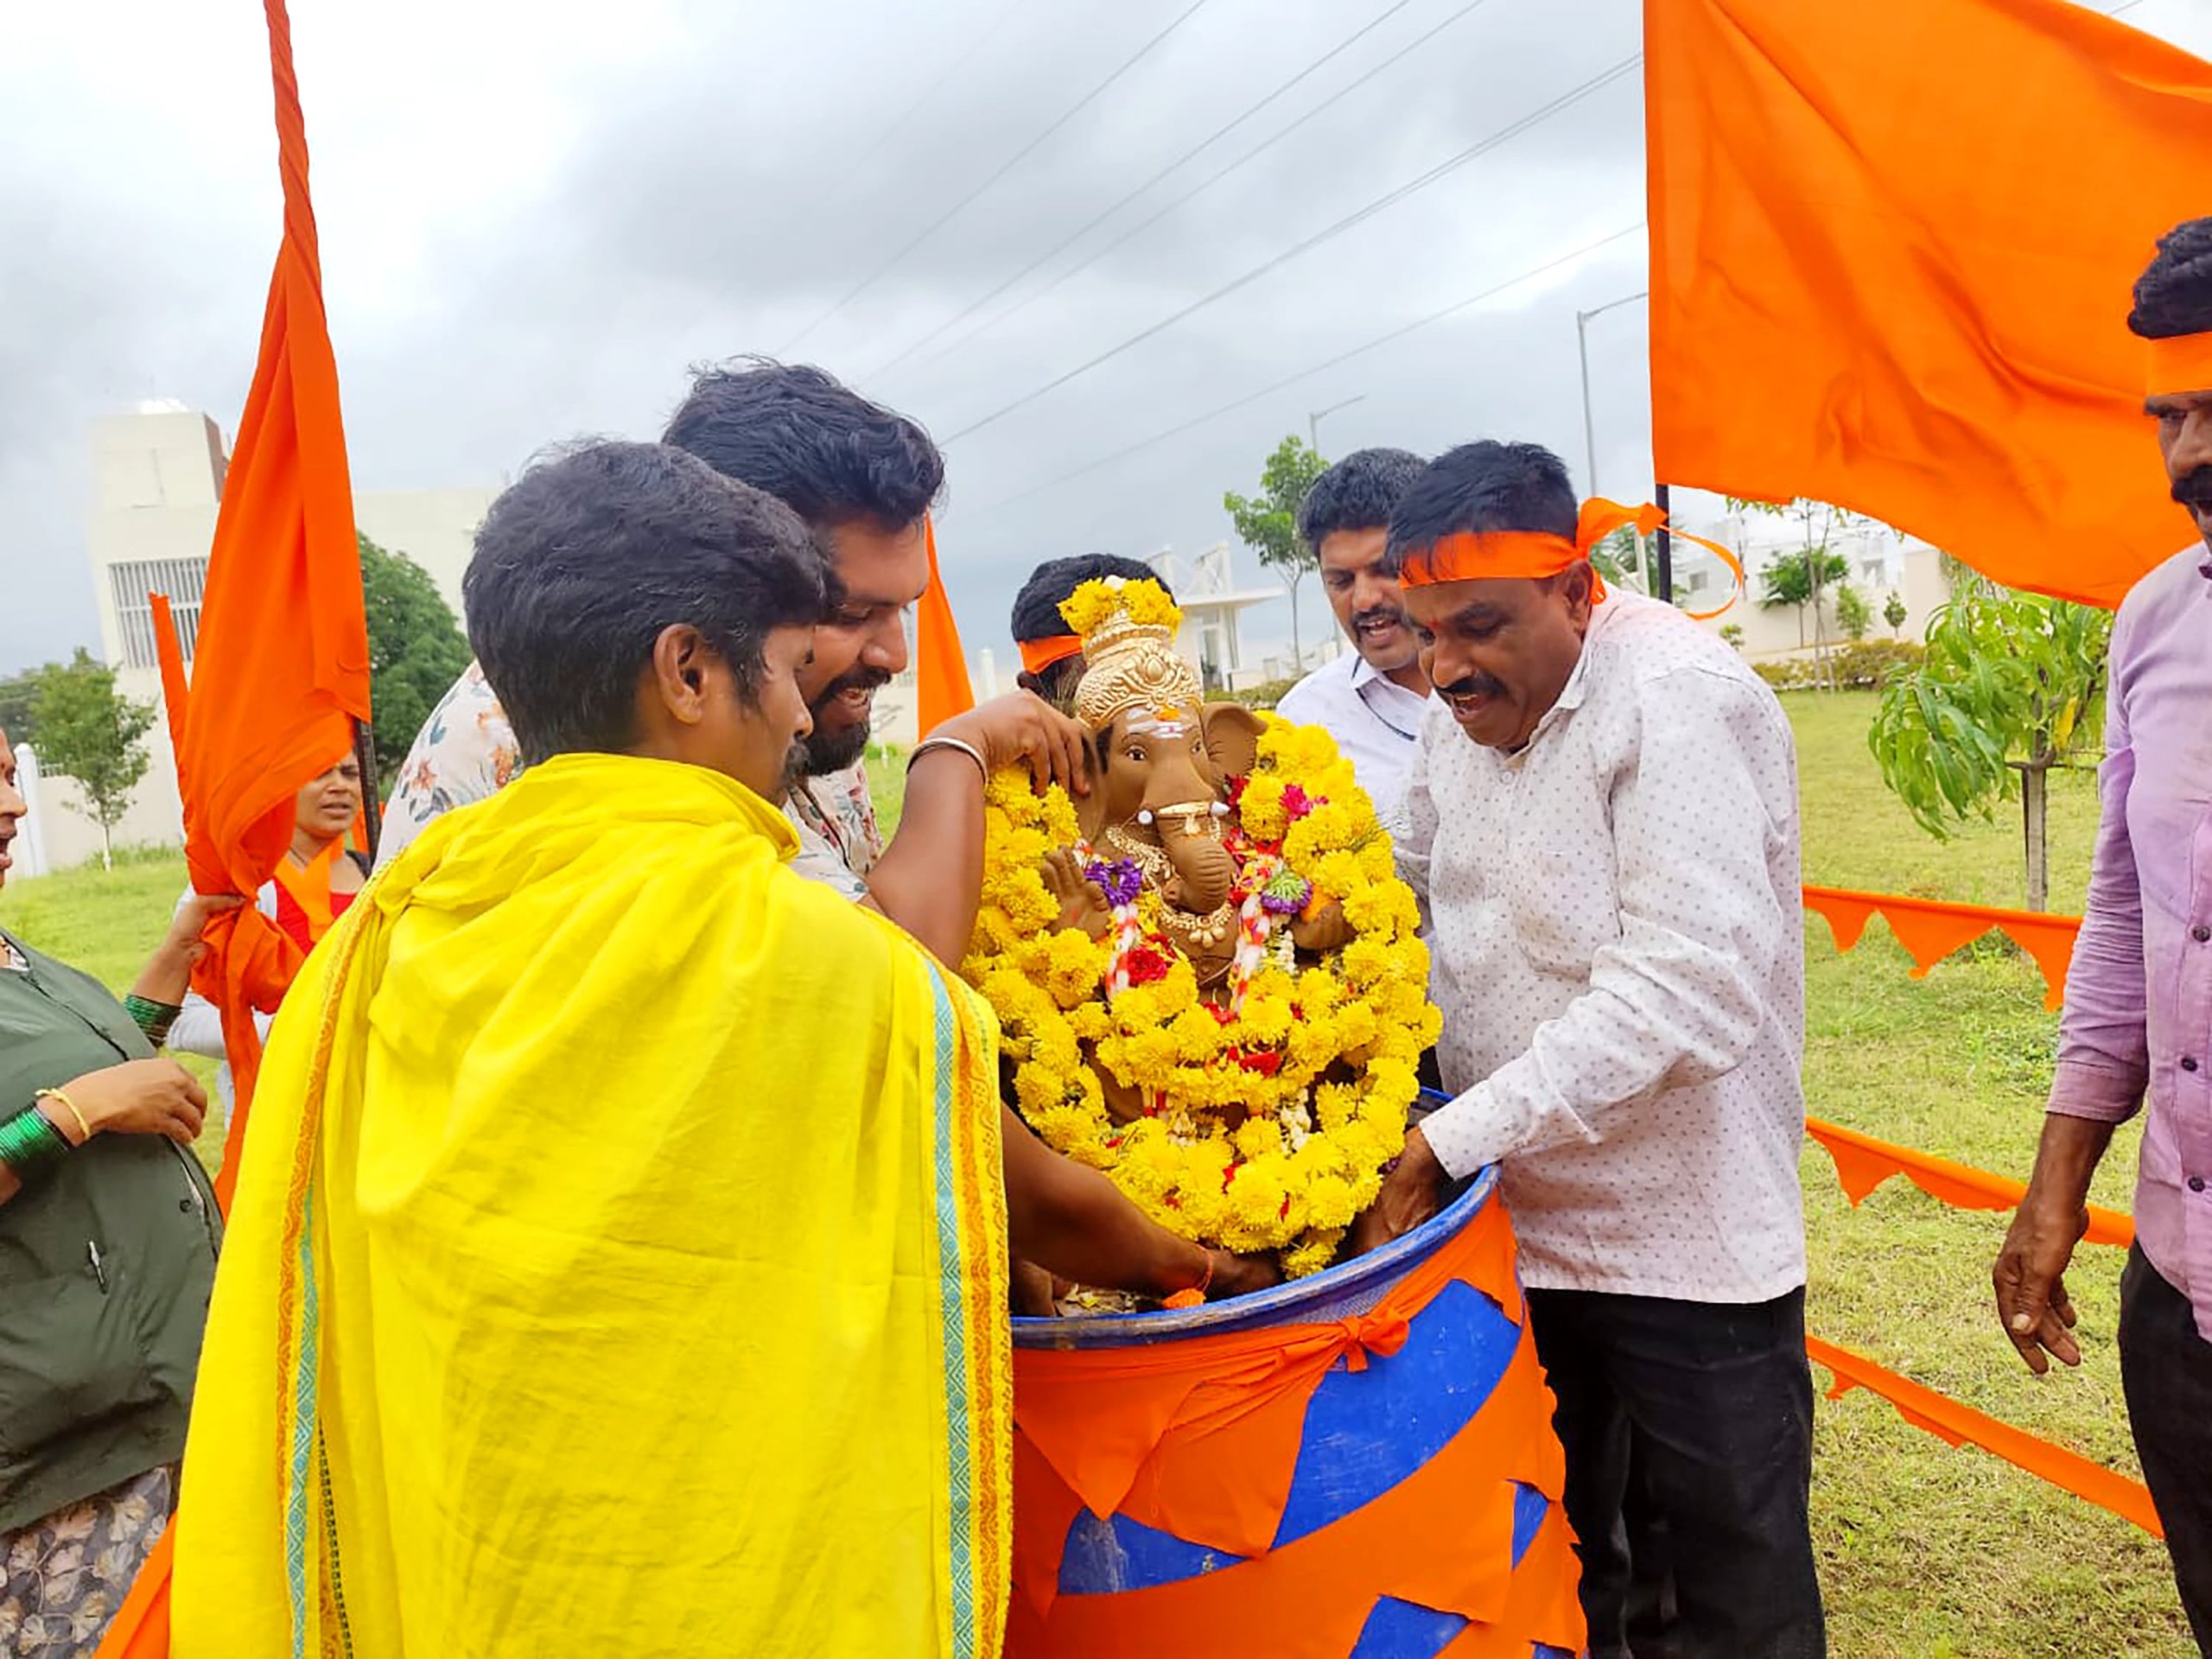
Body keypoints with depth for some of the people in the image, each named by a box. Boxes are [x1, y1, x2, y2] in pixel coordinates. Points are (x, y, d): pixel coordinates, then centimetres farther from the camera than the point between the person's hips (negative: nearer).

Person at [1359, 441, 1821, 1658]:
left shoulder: (1678, 702, -20)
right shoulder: (1463, 712, 5)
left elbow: (1691, 994, -29)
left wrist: (1450, 1139, -28)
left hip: (1688, 1243, -6)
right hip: (1513, 1226, 7)